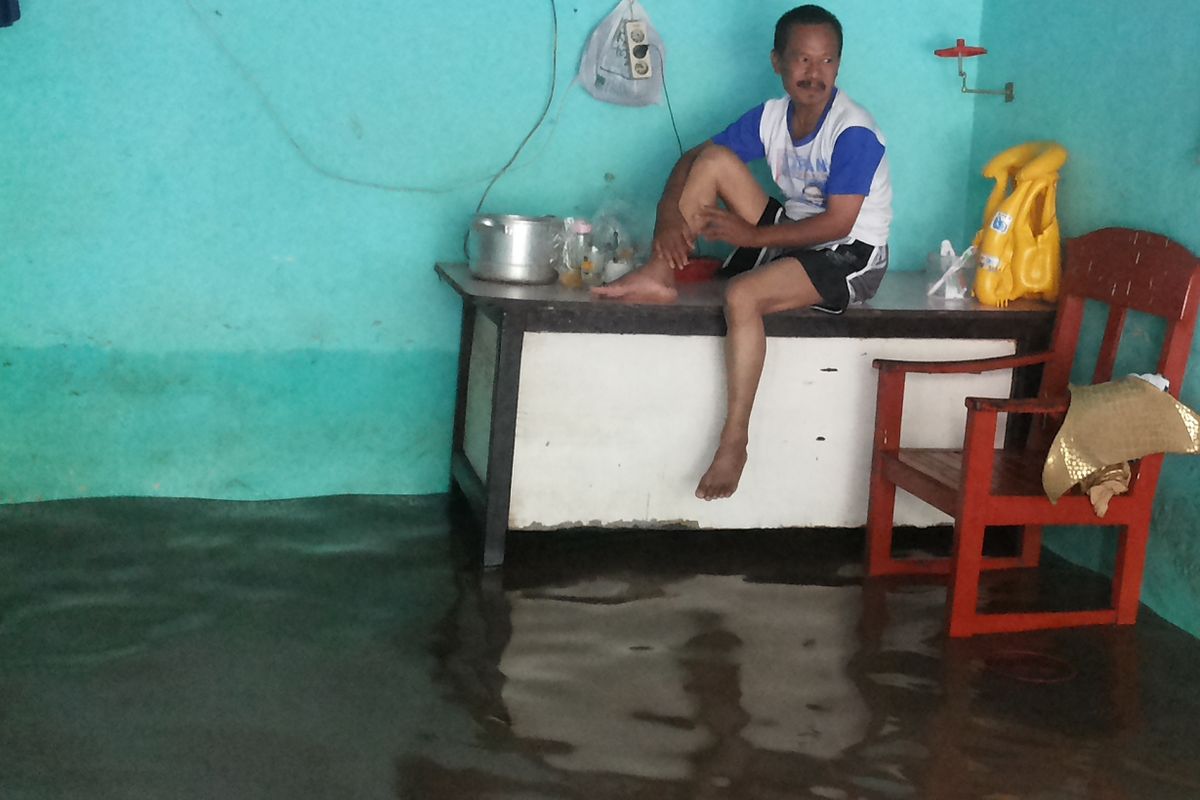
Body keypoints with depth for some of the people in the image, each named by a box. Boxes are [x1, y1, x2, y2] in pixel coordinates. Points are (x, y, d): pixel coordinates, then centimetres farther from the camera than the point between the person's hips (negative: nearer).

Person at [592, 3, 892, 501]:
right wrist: (670, 213, -16)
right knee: (714, 158, -8)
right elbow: (692, 159, 4)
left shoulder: (854, 133, -20)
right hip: (793, 233, 7)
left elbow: (837, 223, -24)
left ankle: (734, 441, -25)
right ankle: (658, 277, -11)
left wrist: (753, 236, -21)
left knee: (743, 295, -34)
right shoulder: (771, 117, 0)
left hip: (849, 258, -7)